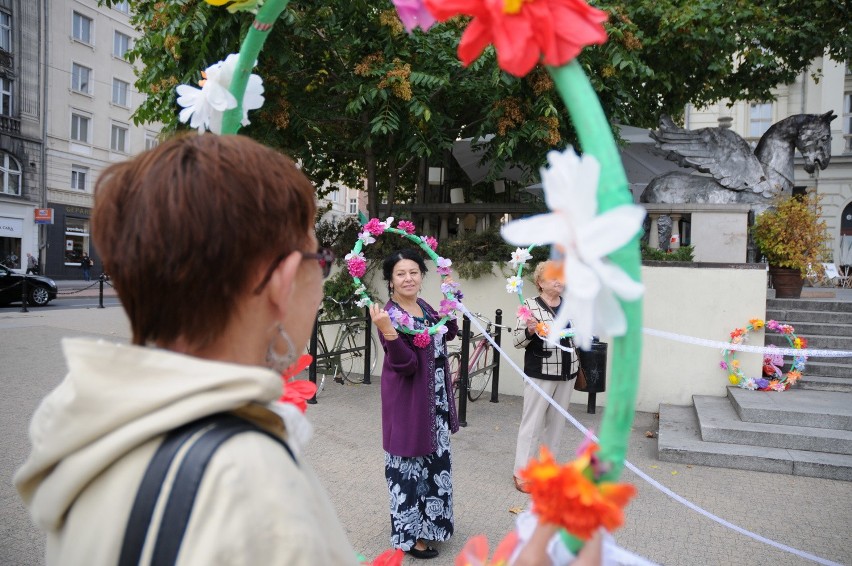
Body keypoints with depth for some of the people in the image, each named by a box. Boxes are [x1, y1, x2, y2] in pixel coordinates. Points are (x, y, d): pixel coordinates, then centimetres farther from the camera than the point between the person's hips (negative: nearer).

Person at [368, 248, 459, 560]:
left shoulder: (424, 307, 3)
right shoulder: (390, 314, -20)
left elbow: (449, 334, 20)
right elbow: (407, 365, -27)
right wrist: (387, 332, -41)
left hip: (435, 399, 8)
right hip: (408, 400, -8)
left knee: (435, 460, 21)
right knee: (409, 463, 3)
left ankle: (428, 521, 41)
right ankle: (409, 534, 21)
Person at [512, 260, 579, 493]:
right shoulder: (530, 305, -8)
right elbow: (519, 341, -9)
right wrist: (530, 331, -28)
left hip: (566, 372, 6)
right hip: (540, 373, -6)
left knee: (556, 421, 13)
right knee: (532, 422, -2)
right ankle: (521, 472, 7)